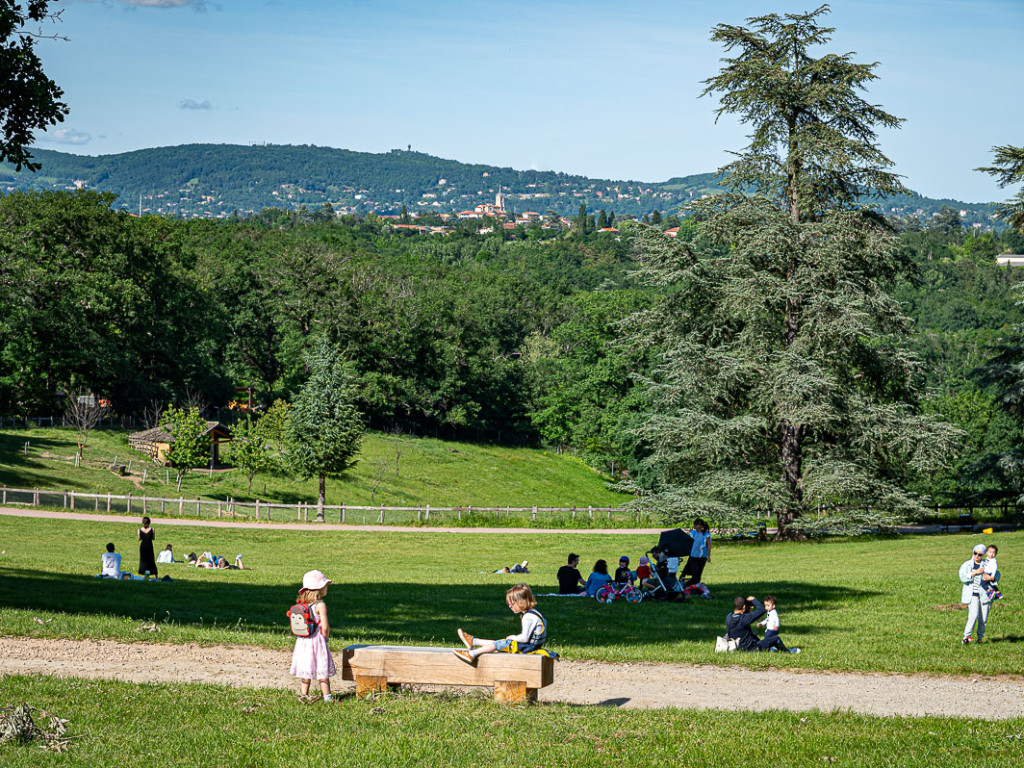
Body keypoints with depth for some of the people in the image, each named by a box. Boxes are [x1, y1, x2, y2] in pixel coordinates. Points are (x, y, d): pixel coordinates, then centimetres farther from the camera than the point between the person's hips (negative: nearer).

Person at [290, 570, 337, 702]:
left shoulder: (302, 604, 5)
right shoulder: (320, 605, -15)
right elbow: (325, 627, -17)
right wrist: (326, 637, 3)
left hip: (302, 641, 6)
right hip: (317, 641, -6)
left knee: (306, 671, 11)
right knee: (323, 670, 2)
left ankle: (304, 695, 14)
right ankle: (327, 696, 5)